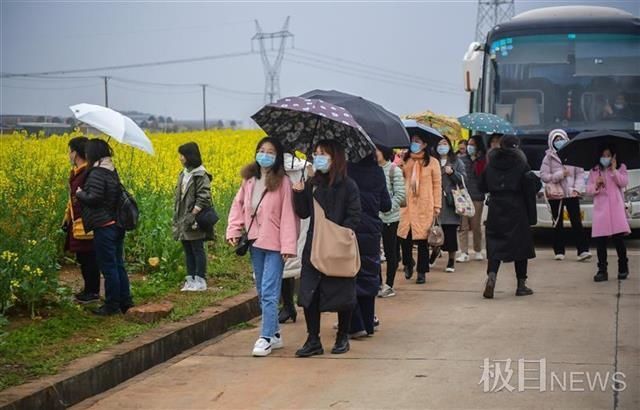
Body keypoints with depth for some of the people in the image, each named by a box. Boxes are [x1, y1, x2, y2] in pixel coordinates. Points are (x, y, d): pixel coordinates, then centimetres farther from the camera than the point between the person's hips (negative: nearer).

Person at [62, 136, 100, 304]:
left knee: (89, 258, -1)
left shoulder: (89, 173, -20)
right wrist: (67, 218, 22)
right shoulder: (76, 172, 11)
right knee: (82, 258, 16)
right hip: (77, 223, 10)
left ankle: (93, 292, 8)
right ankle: (89, 288, 27)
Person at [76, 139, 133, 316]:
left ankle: (112, 305, 8)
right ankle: (126, 302, 21)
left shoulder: (97, 173, -17)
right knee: (118, 265, 15)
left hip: (104, 227, -9)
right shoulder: (113, 171, 10)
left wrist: (80, 193, -5)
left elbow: (94, 199, -24)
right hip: (117, 225, 9)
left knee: (108, 267, 0)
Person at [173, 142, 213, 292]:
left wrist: (193, 214, -23)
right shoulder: (184, 174, 13)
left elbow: (203, 197, -19)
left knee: (197, 250, -2)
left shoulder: (200, 175, -12)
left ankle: (201, 281, 3)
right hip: (183, 220, 9)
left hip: (194, 220, -9)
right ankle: (190, 280, 17)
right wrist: (176, 216, 13)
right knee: (187, 250, 11)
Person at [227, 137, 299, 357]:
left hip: (275, 244, -7)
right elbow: (238, 205, 13)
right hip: (255, 242, 7)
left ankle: (266, 338, -6)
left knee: (269, 293, -10)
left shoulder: (283, 182, -10)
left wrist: (288, 246, -16)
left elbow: (288, 215, -12)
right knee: (262, 292, 13)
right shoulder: (249, 180, 7)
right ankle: (275, 334, 24)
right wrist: (234, 230, -1)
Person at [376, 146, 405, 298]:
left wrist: (387, 208, -16)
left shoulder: (394, 170, -7)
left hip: (389, 217, -5)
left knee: (390, 251, 4)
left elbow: (400, 195, -11)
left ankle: (389, 285, 11)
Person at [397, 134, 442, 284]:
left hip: (424, 207, -2)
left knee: (422, 239, -1)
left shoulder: (432, 162, 2)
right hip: (406, 205, 2)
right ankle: (408, 263, 26)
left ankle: (422, 272, 9)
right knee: (405, 236, 0)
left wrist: (437, 206, -2)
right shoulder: (405, 161, 11)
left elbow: (437, 185, 2)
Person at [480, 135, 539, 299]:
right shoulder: (521, 164, -8)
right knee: (520, 243, 8)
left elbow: (483, 187, 9)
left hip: (495, 210, 2)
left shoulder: (491, 164, 3)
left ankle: (491, 275, -22)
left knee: (494, 244, 4)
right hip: (517, 210, -2)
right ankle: (521, 284, 13)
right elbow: (529, 187, -11)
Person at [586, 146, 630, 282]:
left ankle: (623, 268, 12)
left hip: (616, 207, -2)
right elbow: (588, 189, 11)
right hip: (600, 208, 2)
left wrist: (613, 170, -10)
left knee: (619, 239, -4)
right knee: (600, 241, -3)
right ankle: (602, 271, 1)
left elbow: (624, 182, -6)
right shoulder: (594, 171, 14)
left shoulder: (620, 168, 10)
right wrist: (596, 185, -9)